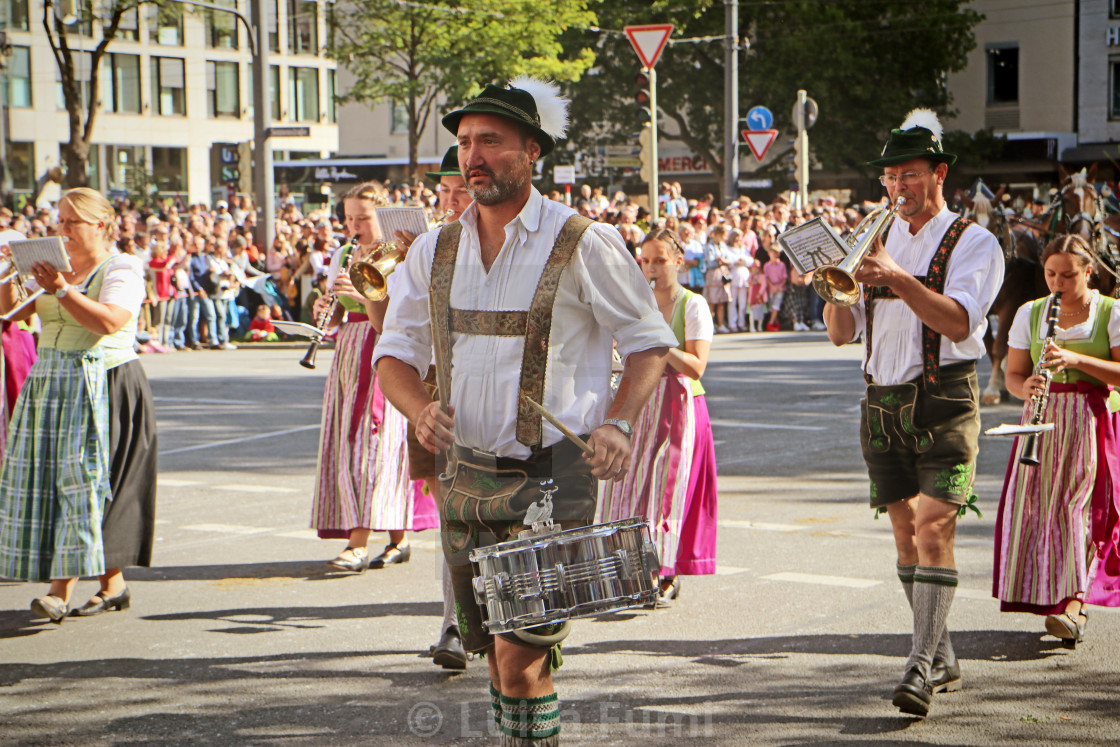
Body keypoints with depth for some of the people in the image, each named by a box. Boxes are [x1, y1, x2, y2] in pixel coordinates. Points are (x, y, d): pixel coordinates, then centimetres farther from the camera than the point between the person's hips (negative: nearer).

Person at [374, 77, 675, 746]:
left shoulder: (583, 244, -8)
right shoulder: (435, 251, 6)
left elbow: (650, 341, 1)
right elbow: (396, 353, 12)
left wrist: (618, 422, -15)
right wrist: (420, 408, -10)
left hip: (552, 478, -5)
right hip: (467, 477, 5)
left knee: (521, 656, -13)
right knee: (492, 653, 14)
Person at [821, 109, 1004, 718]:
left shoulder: (973, 243, -1)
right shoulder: (877, 241, 15)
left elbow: (958, 321, -18)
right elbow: (841, 334, 11)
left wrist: (898, 279, -28)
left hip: (944, 402, -5)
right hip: (882, 403, 5)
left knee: (934, 527, -17)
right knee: (906, 533, 7)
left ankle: (922, 665, -19)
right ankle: (943, 660, 17)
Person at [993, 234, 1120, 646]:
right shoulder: (1030, 314, 10)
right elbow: (1013, 375, 10)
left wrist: (1074, 358, -20)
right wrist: (1026, 387, -13)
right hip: (1043, 422, 4)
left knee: (1079, 505, -16)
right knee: (1037, 507, -4)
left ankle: (1074, 607, -22)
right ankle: (1059, 599, 10)